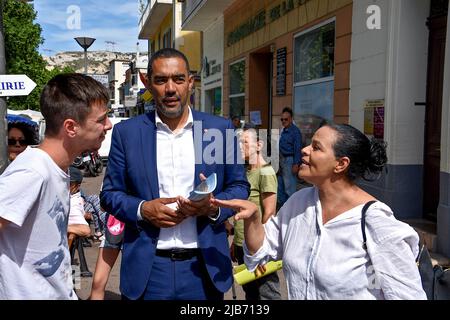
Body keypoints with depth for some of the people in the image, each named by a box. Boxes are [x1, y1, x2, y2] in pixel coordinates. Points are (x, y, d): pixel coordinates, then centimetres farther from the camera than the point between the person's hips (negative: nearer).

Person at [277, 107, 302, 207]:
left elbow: (297, 149, -18)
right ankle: (282, 202, 31)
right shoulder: (284, 130, 12)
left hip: (290, 160, -9)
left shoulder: (295, 131, -14)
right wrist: (280, 161, 16)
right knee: (280, 183, 18)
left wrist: (296, 164, -21)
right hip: (282, 159, 9)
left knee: (289, 185, -5)